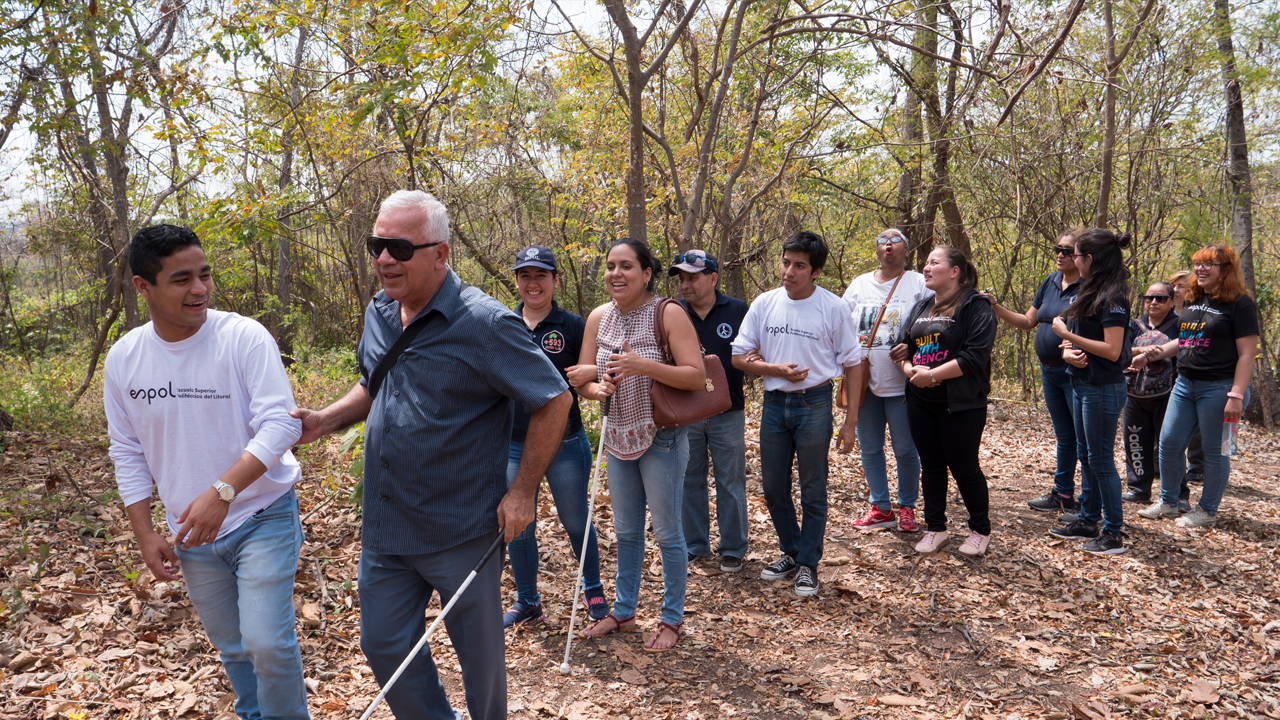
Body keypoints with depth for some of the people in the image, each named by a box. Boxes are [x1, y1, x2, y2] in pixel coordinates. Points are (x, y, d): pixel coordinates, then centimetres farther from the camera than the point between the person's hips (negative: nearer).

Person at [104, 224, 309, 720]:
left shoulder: (245, 337, -17)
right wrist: (146, 535, 5)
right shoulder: (123, 359, -3)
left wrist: (222, 492, -34)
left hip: (262, 517, -4)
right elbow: (128, 454, 7)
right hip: (191, 531, 4)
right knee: (232, 647, 18)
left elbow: (280, 424, -23)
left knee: (266, 641, -12)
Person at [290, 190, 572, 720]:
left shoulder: (483, 323, -19)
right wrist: (325, 420, 1)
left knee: (478, 652, 13)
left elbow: (555, 400, -15)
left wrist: (522, 491, -16)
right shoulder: (379, 313, 4)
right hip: (384, 529, 7)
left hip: (462, 532, -6)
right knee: (383, 646, 17)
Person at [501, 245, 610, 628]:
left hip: (565, 445, -3)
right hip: (514, 446, 3)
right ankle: (527, 603, 30)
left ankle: (594, 591, 36)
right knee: (517, 528, 10)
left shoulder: (573, 326, -6)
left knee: (577, 524, 12)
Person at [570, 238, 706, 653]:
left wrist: (644, 365, -30)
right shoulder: (598, 318, 2)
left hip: (662, 438, -5)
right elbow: (582, 380, 5)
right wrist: (597, 388, -18)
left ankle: (672, 619, 23)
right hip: (618, 436, 5)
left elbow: (697, 377, -20)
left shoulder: (669, 314, -14)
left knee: (667, 531, 6)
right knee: (626, 531, 17)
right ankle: (623, 611, 33)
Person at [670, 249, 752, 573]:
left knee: (730, 482, 7)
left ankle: (732, 549, 21)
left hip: (727, 413, -1)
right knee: (689, 481, 12)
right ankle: (694, 544, 27)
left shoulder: (737, 310, -1)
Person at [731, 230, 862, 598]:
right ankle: (791, 553, 32)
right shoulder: (764, 304, 1)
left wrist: (850, 422, -3)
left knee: (813, 490, 4)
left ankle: (808, 564, 20)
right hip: (774, 402, 3)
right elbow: (739, 357, 4)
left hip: (814, 404, -3)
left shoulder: (833, 308, -6)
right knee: (774, 488, 12)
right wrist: (776, 369, -14)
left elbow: (852, 365, -1)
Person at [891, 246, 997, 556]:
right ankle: (935, 529, 24)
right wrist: (910, 369, -8)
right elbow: (902, 345, 13)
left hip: (961, 404, -6)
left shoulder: (976, 307, -9)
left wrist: (932, 375, -18)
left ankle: (981, 530, 21)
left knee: (964, 467, 3)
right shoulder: (921, 307, 14)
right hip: (920, 402, 6)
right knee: (931, 466, 12)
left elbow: (974, 356, -19)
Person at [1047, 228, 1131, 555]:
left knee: (1100, 458, -3)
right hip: (1084, 385, 10)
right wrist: (1068, 352, -7)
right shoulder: (1090, 292, 12)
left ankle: (1113, 534, 7)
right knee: (1085, 455, 16)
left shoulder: (1111, 298, -17)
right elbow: (1075, 337, 15)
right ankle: (1087, 522, 27)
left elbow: (1112, 350, -23)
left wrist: (1068, 334, -17)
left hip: (1103, 389, -10)